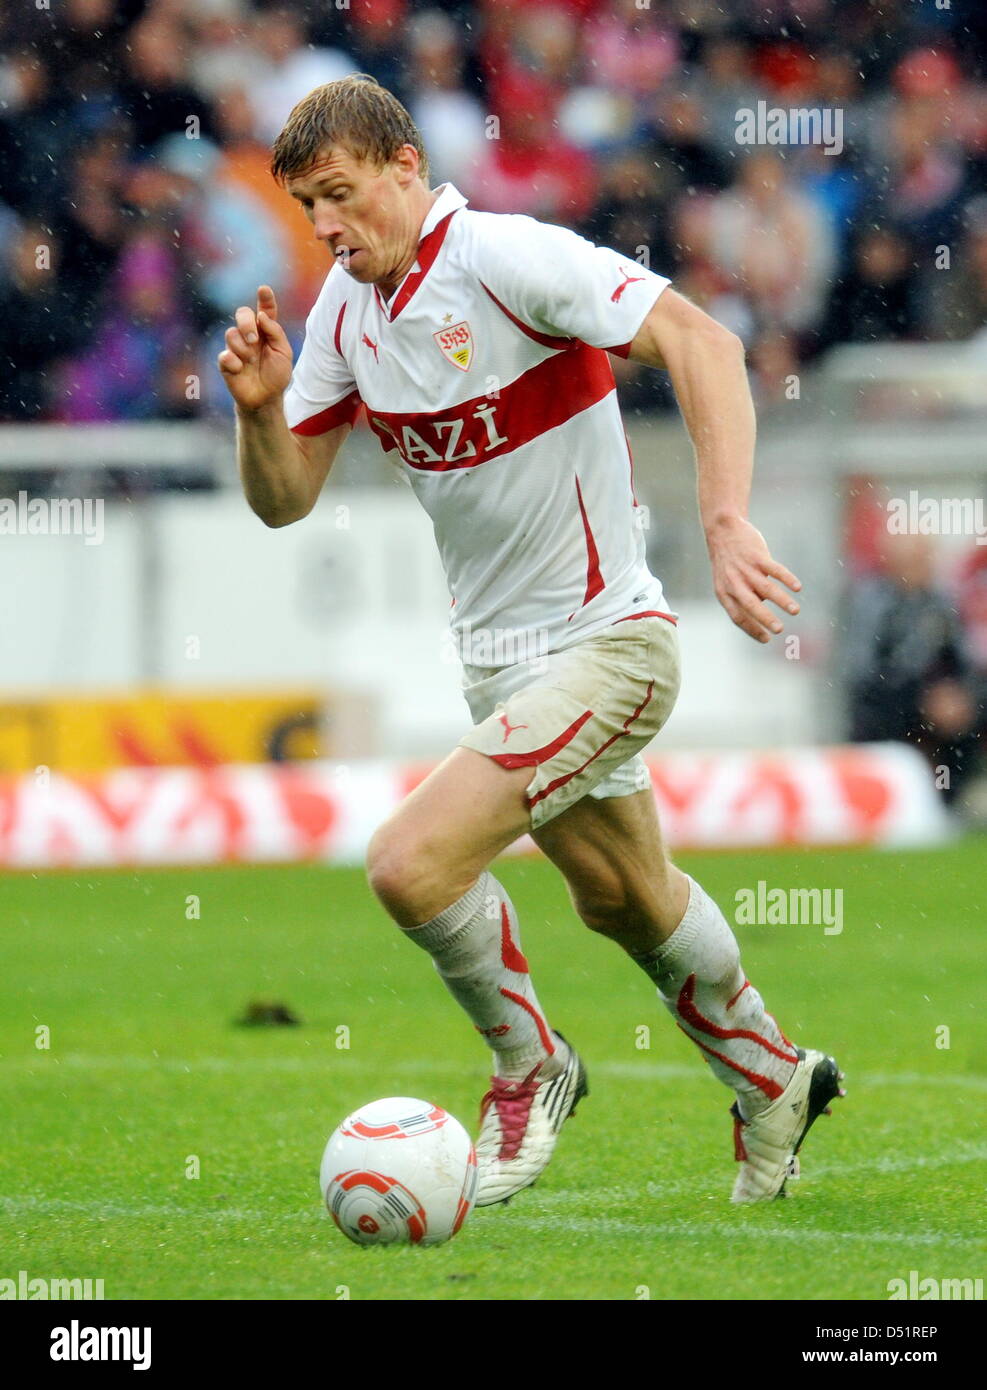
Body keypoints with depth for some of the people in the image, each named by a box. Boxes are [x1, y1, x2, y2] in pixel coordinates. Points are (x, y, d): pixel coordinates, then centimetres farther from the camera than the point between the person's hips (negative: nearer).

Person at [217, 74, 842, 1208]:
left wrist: (726, 524, -38)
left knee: (411, 863, -22)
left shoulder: (506, 259, -21)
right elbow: (282, 497, 5)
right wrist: (258, 404, -16)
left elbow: (698, 341, -28)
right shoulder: (346, 306, 3)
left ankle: (529, 1068, 5)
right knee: (623, 899, 25)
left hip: (606, 646, -9)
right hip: (500, 662, 9)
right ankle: (773, 1083, 49)